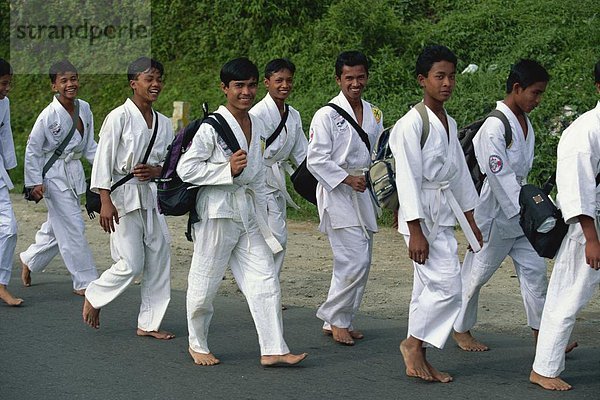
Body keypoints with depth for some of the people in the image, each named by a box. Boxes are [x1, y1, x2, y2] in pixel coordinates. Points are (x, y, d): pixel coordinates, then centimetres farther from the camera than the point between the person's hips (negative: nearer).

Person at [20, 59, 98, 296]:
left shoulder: (84, 109, 2)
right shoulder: (49, 115, -16)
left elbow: (89, 146, 11)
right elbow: (32, 149, -9)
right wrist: (35, 182, -12)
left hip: (75, 173, 7)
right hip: (54, 176, -7)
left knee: (56, 227, 18)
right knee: (73, 228, -6)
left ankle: (29, 259, 41)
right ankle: (85, 281, 2)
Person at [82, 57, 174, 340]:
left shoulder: (163, 123, 8)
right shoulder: (119, 117, -10)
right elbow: (103, 159, -12)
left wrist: (156, 171, -8)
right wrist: (105, 201, -18)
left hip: (153, 196, 7)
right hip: (124, 196, -6)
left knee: (159, 260, 5)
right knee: (130, 264, -9)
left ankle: (149, 323, 16)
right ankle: (94, 296, 18)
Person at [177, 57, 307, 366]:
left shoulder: (257, 126, 10)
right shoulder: (212, 126, -13)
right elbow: (185, 169, -14)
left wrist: (262, 216, 18)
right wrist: (228, 170, -21)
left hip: (248, 212, 7)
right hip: (217, 210, -6)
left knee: (265, 279, 0)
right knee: (205, 282, 5)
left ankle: (273, 349, 2)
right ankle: (197, 344, 24)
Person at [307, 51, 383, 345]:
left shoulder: (374, 115, 12)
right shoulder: (327, 115, -9)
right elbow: (316, 160, -12)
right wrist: (347, 179, -19)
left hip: (364, 194, 7)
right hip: (337, 195, -7)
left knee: (361, 262, 9)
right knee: (354, 261, -14)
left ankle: (339, 321, 20)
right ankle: (335, 318, 2)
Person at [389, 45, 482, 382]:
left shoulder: (450, 123, 13)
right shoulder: (412, 124, -14)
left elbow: (460, 173, 19)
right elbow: (408, 178, -17)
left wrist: (471, 221, 20)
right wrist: (415, 232, -19)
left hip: (445, 212, 8)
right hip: (422, 214, -8)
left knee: (429, 288, 11)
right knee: (448, 285, -13)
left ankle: (418, 357, 18)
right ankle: (414, 343, 5)